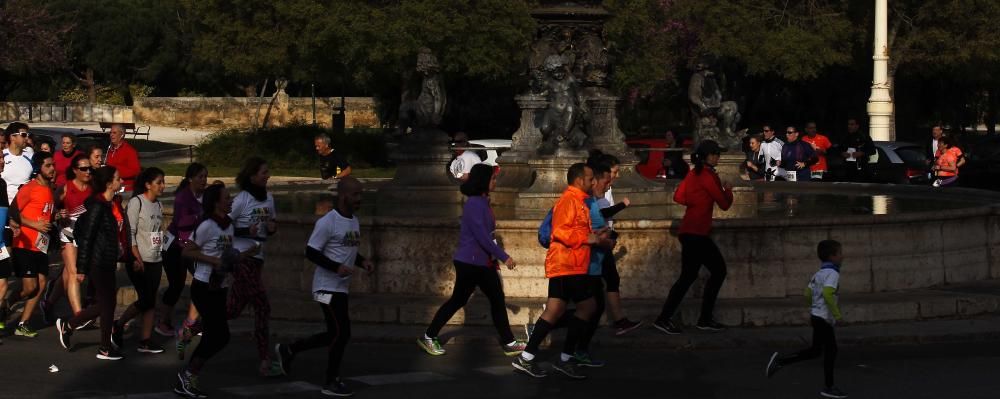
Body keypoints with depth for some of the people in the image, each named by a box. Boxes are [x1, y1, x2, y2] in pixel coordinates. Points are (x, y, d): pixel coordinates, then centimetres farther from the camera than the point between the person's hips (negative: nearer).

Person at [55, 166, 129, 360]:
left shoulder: (115, 203, 8)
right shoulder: (97, 206, -18)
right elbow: (86, 237, -17)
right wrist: (82, 268, -17)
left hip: (108, 262, 9)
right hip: (99, 262, -9)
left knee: (104, 303, 13)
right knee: (108, 302, 0)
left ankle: (67, 325, 27)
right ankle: (105, 348, 12)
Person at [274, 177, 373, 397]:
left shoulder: (354, 221, 11)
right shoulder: (327, 222, -16)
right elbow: (311, 252, -17)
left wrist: (362, 261, 4)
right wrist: (337, 267, -26)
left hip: (341, 288, 9)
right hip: (328, 286, -9)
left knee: (335, 334, 12)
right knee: (341, 333, -10)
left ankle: (288, 350, 27)